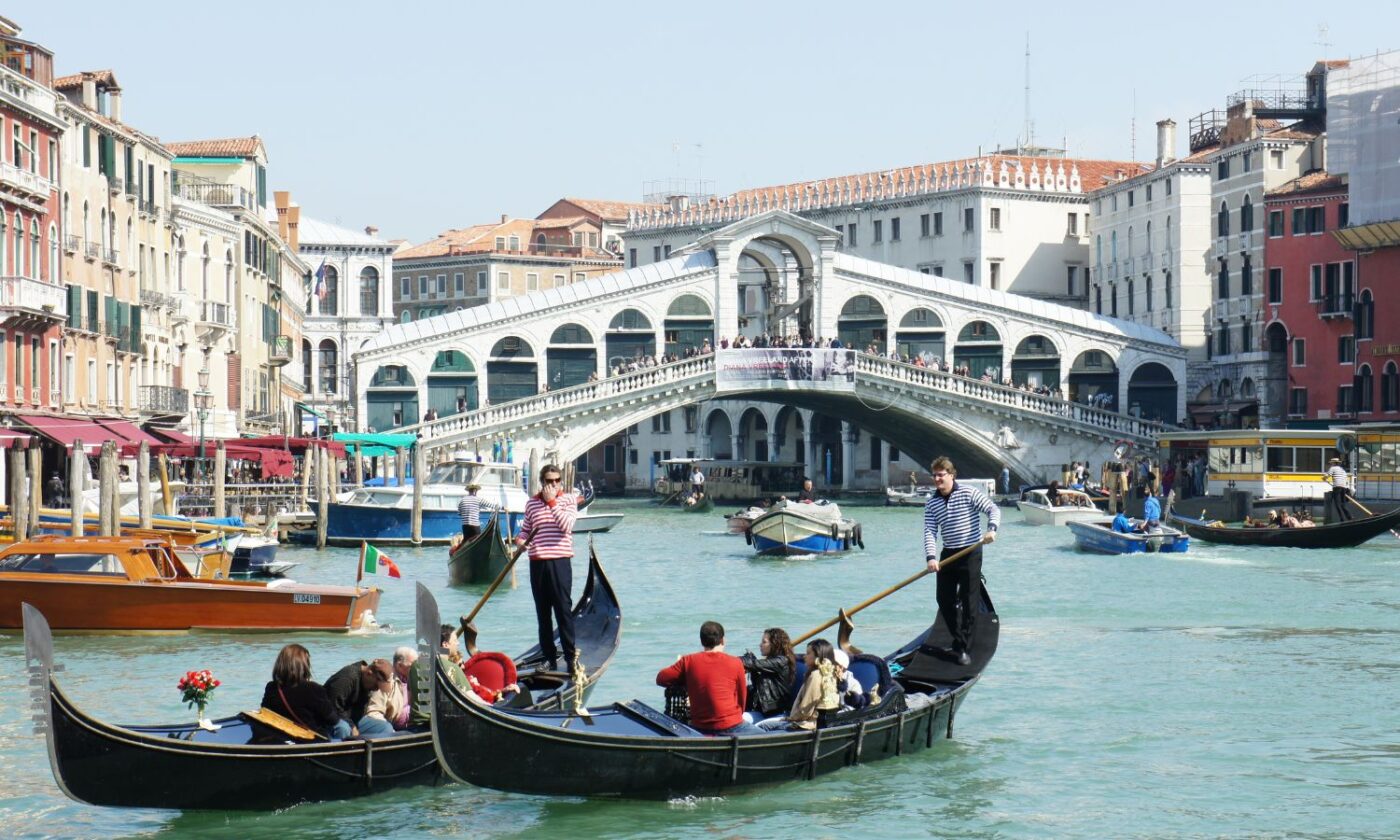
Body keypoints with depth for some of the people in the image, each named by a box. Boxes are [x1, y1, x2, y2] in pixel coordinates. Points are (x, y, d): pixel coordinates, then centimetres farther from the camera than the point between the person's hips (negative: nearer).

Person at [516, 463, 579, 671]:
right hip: (537, 562, 4)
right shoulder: (531, 503, 11)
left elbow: (566, 525, -15)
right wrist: (520, 541, -3)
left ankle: (570, 658, -5)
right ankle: (550, 657, 15)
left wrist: (552, 502, -14)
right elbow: (525, 529, 19)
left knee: (564, 610, -7)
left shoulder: (568, 500, 0)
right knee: (542, 613, 8)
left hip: (560, 562, -4)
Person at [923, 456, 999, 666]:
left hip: (970, 553, -5)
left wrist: (991, 529, -29)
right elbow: (930, 531, -4)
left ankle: (963, 648, 0)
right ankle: (959, 640, 24)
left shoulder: (969, 493, -9)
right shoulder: (931, 502, 3)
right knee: (944, 601, 7)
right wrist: (931, 556, -18)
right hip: (948, 554, 5)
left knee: (969, 602, -5)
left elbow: (994, 510, -10)